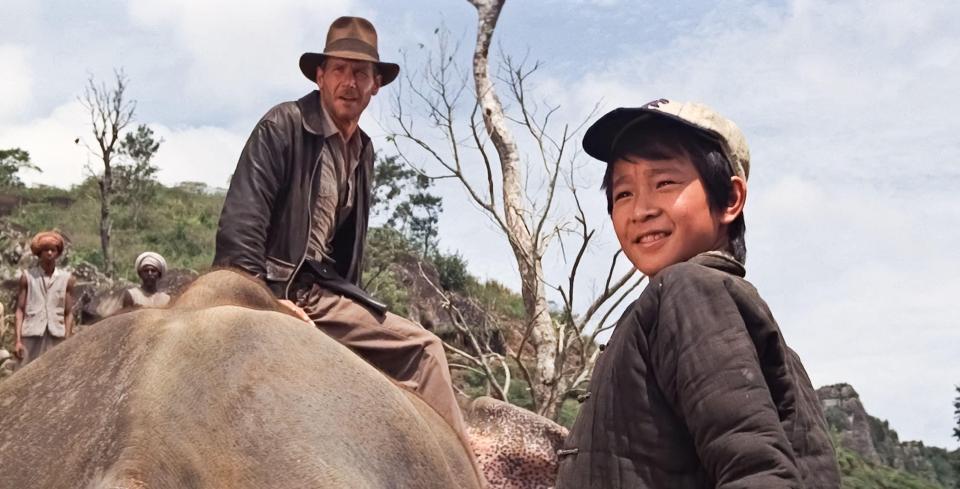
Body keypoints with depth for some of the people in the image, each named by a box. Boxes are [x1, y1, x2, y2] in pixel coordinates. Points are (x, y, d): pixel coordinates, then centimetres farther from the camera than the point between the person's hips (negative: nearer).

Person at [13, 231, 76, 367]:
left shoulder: (67, 279, 6)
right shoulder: (28, 276, 4)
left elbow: (68, 313, 7)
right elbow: (20, 310, 3)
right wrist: (17, 340, -6)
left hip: (56, 336, 1)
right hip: (32, 335, -1)